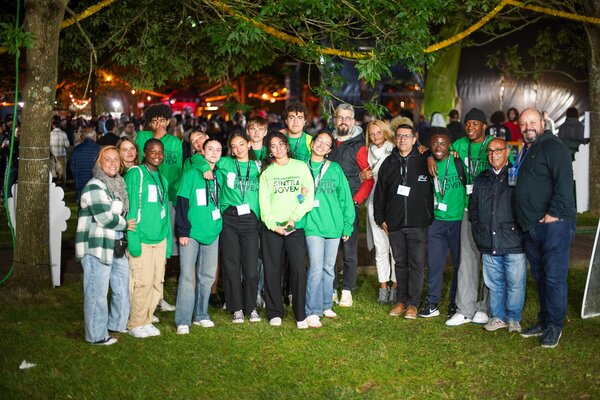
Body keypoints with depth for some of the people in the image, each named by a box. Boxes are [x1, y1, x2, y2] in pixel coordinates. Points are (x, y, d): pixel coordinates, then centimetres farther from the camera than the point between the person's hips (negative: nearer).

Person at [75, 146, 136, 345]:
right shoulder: (94, 187, -14)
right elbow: (105, 217, -19)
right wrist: (125, 225, -6)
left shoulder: (118, 184, 14)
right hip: (96, 247, -9)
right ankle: (96, 335, 6)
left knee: (122, 286, 16)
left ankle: (117, 323, 33)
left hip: (116, 246, 9)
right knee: (97, 292, -4)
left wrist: (122, 223, 11)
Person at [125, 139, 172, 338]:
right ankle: (135, 324, 9)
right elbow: (131, 208, -10)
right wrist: (133, 239, -16)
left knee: (157, 282, 8)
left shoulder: (161, 178, 16)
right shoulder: (135, 174, -5)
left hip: (160, 239, 7)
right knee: (143, 282, -6)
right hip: (142, 239, -7)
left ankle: (146, 321, 21)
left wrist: (168, 242, 13)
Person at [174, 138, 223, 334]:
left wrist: (219, 224, 10)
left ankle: (201, 315, 23)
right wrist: (182, 231, -13)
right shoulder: (191, 174, -6)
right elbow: (182, 203, -8)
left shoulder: (219, 176, 9)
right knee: (187, 276, -5)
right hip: (192, 232, -5)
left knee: (208, 276, 11)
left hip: (212, 232, 6)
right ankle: (183, 320, 0)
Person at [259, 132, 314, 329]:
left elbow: (309, 197, 1)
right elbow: (263, 202, 4)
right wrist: (273, 225, -9)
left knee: (298, 268, -9)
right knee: (272, 270, 2)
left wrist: (294, 218, -9)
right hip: (271, 227, 1)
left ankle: (301, 315, -1)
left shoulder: (301, 167, 7)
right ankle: (275, 313, 12)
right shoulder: (266, 172, 11)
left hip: (295, 226, -1)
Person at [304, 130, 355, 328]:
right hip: (313, 225, -2)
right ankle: (313, 312, -7)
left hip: (334, 226, 2)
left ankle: (325, 306, 25)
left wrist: (347, 225, 5)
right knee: (316, 268, -10)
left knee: (329, 268, 12)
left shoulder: (335, 169, 6)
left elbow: (345, 197, 7)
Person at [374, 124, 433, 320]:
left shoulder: (423, 162, 0)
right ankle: (401, 300, 19)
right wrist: (381, 218, 10)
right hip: (394, 223, 3)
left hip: (418, 224, -3)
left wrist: (430, 217, -3)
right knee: (400, 263, 10)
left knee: (416, 264, -1)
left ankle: (412, 303, 7)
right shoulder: (389, 163, 10)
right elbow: (380, 192, 14)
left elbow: (432, 191, 2)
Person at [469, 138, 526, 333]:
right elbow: (473, 207, 24)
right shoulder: (481, 179, 17)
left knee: (515, 283, -1)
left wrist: (521, 228, -6)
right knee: (494, 283, 11)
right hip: (489, 243, 5)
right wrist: (478, 229, 14)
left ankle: (513, 318, 11)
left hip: (513, 242, -5)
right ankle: (498, 316, 21)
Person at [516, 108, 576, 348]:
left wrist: (554, 213, -21)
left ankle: (554, 326, 3)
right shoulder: (525, 153, 21)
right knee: (540, 277, 14)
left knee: (554, 277, -6)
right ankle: (544, 322, 23)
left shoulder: (553, 147, -7)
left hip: (554, 224, -9)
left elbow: (564, 182, -17)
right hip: (531, 228, 9)